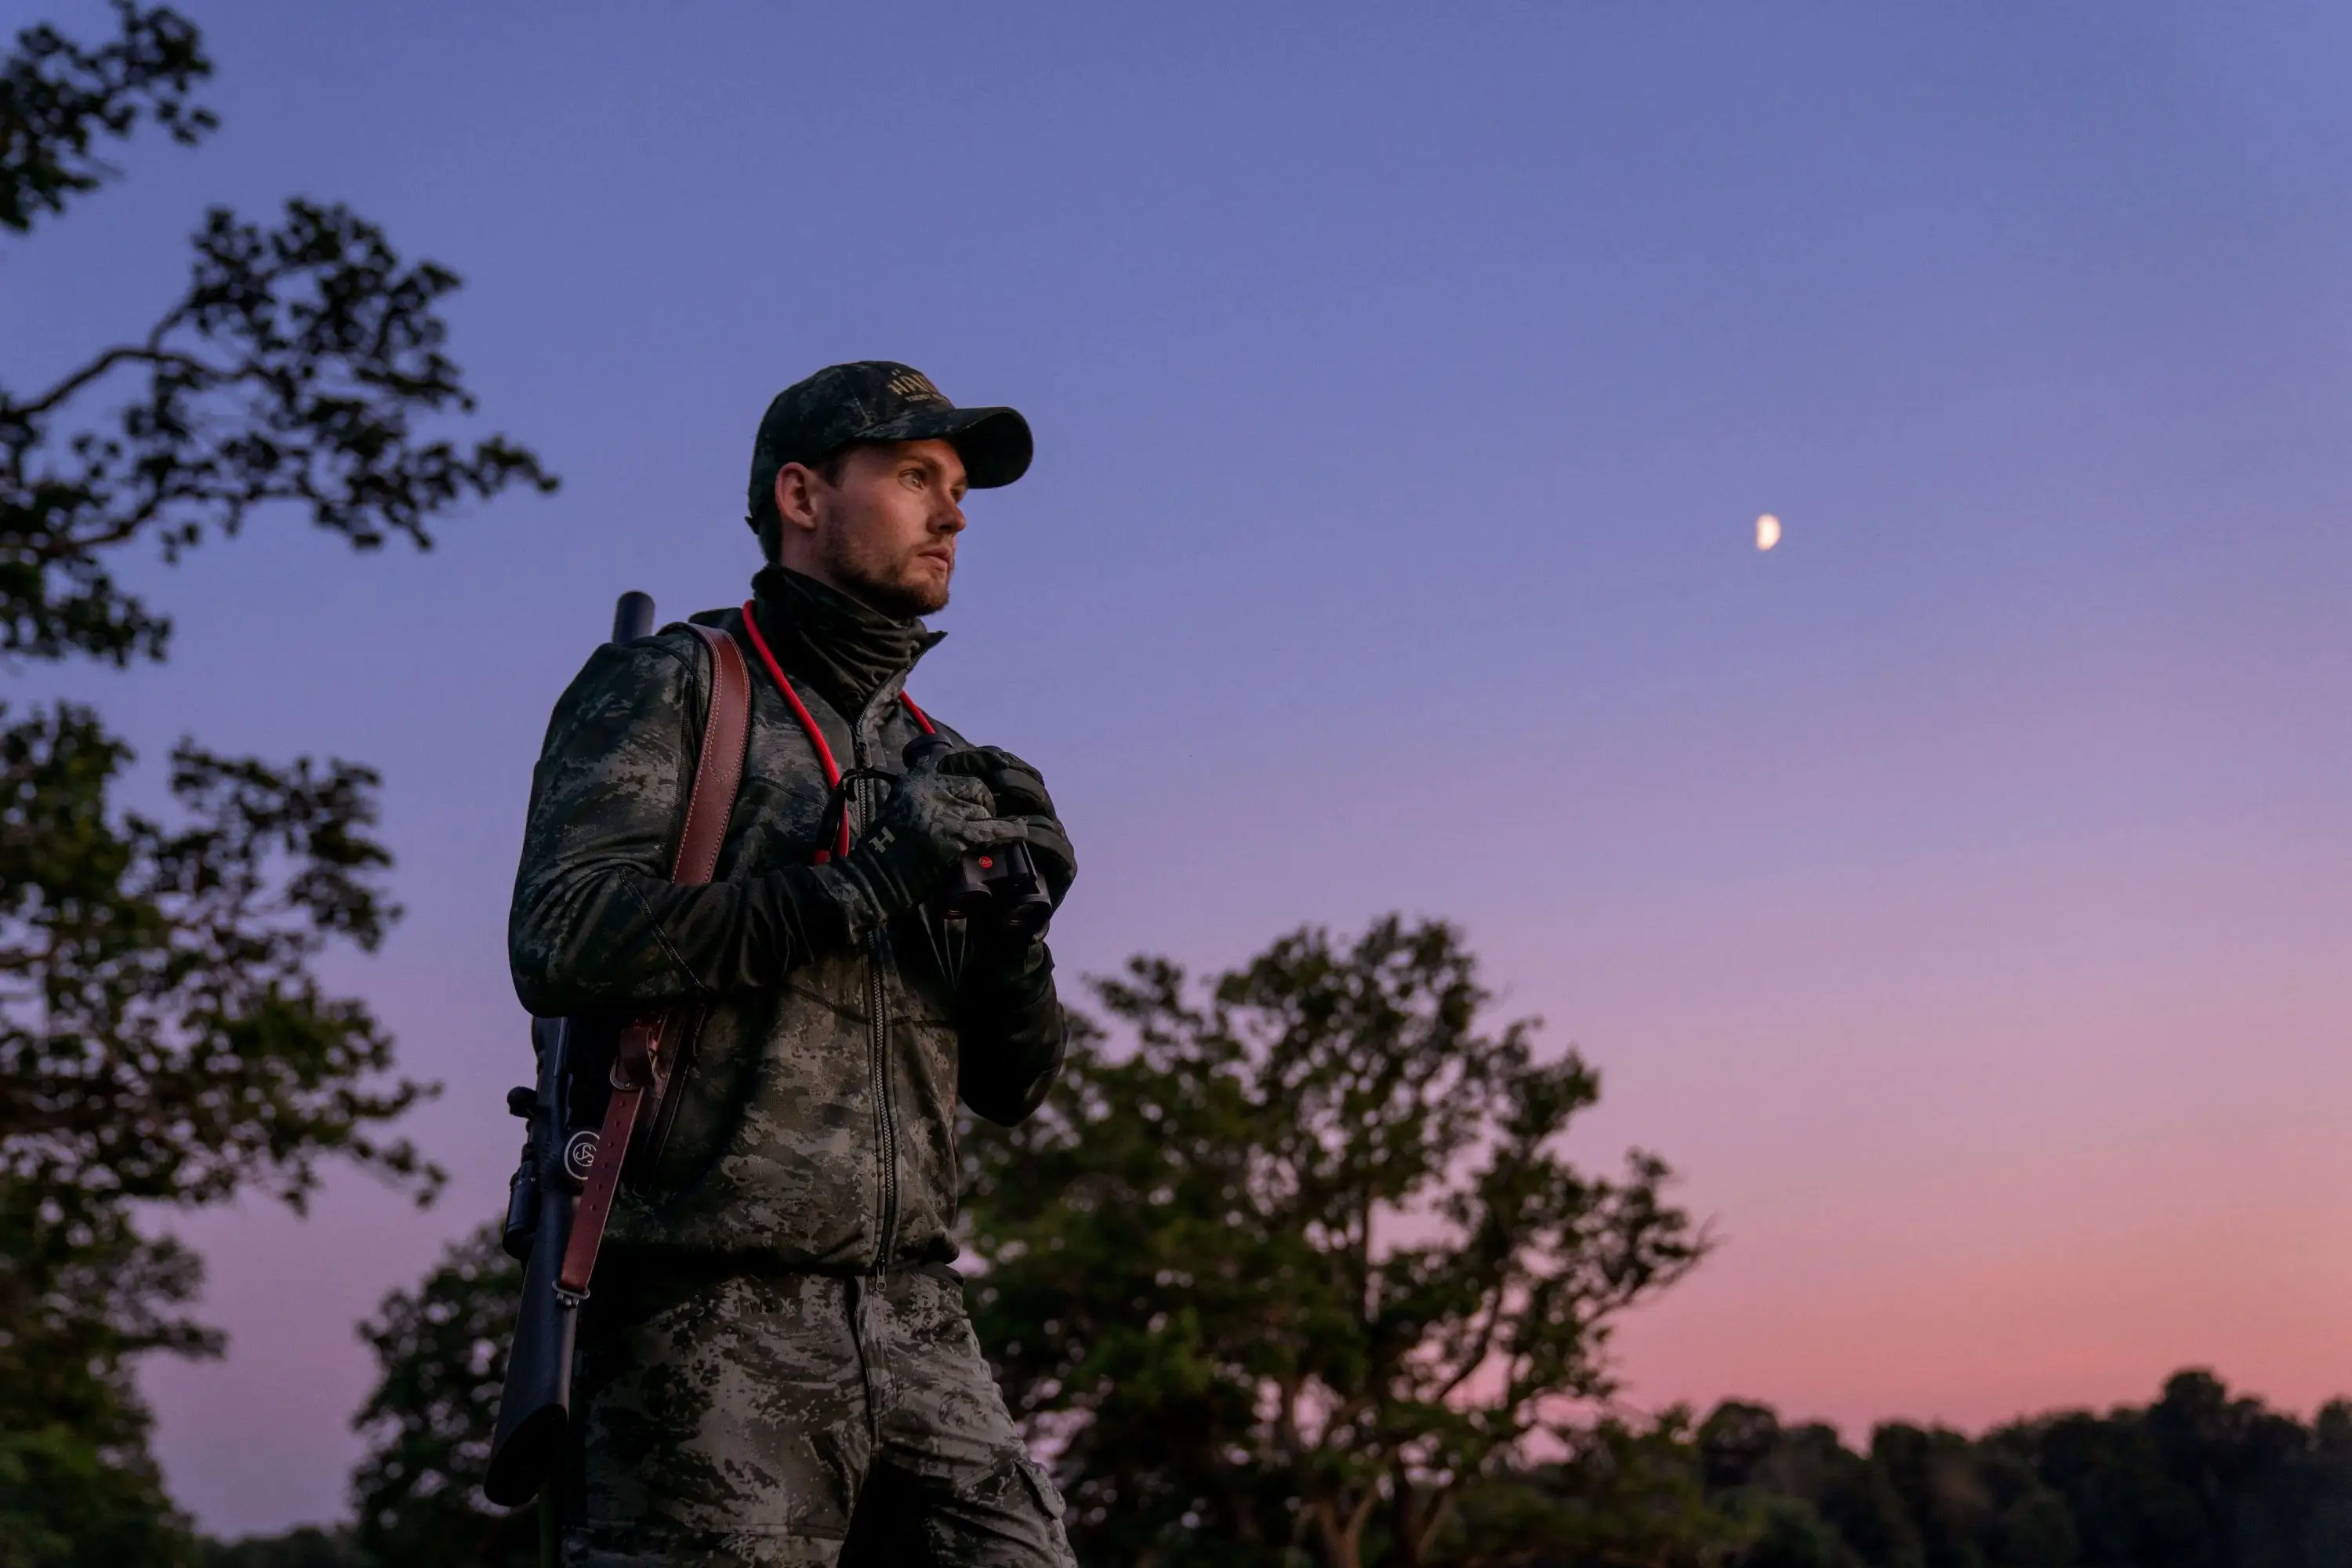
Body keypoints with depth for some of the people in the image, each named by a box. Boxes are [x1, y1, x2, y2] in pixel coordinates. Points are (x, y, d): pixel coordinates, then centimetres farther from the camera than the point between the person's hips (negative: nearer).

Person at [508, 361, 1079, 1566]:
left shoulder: (936, 765, 21)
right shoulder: (667, 688, 4)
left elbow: (1009, 1086, 18)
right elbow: (560, 944, -13)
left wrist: (1014, 924, -3)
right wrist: (857, 886, -15)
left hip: (912, 1320, 6)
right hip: (711, 1318, -6)